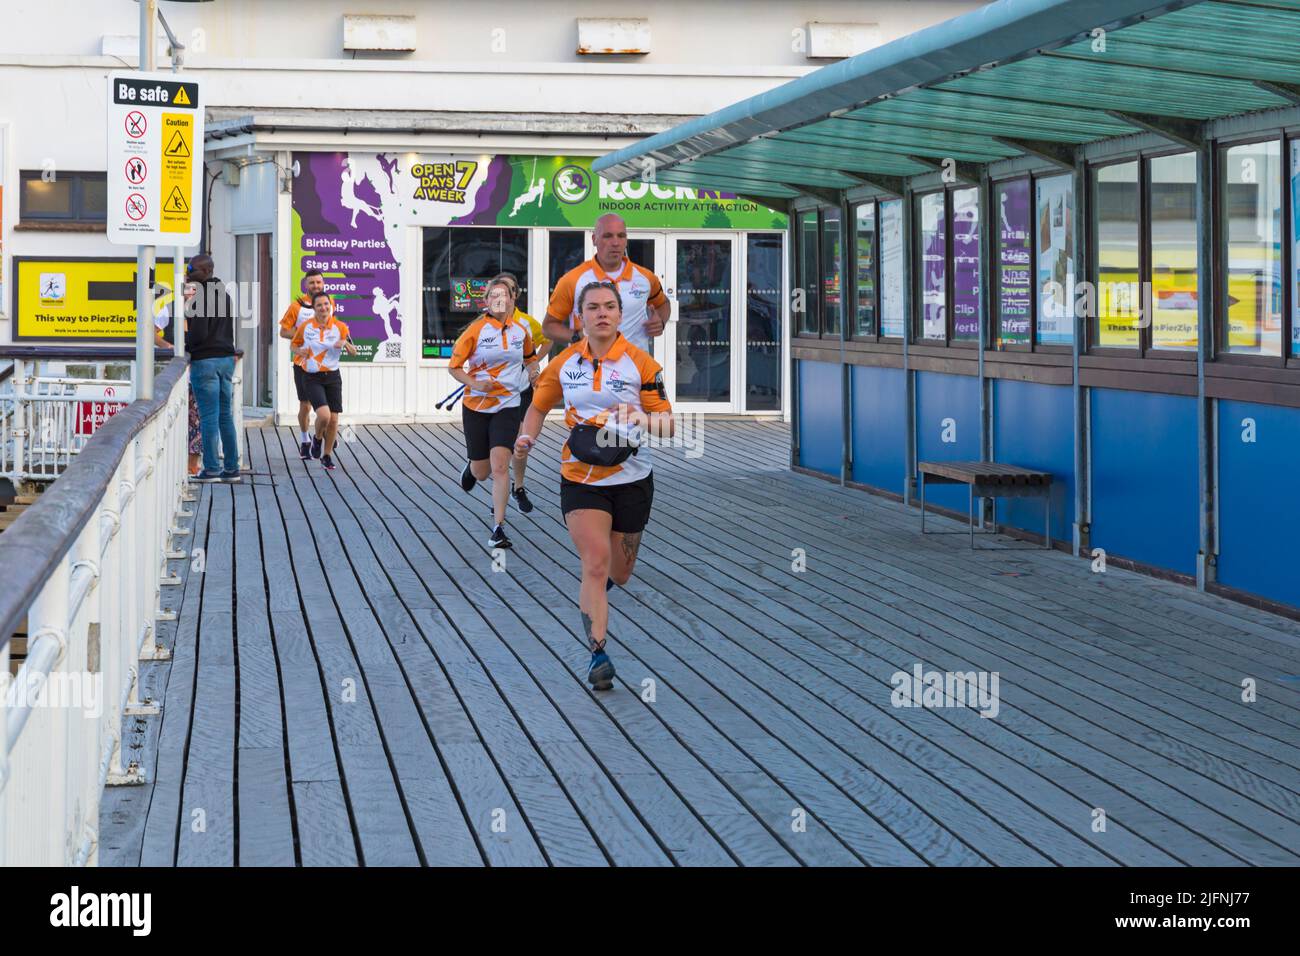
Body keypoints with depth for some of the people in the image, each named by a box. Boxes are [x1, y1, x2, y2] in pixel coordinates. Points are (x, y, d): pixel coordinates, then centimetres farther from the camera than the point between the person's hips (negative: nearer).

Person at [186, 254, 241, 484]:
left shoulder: (201, 298, -14)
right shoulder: (224, 295, 13)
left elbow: (198, 333, -20)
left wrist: (184, 346, -3)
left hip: (205, 360, -8)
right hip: (226, 359, 8)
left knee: (209, 417, -5)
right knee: (226, 416, 10)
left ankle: (211, 469, -3)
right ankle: (232, 468, 11)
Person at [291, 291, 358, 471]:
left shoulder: (339, 327, -1)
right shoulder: (305, 327, -2)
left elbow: (353, 352, 4)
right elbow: (294, 344, 15)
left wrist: (345, 343, -17)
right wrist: (299, 351, -8)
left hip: (332, 377, 2)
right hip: (312, 378, -2)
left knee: (333, 419, 1)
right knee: (323, 415, -20)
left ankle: (327, 456, 20)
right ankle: (318, 439, 13)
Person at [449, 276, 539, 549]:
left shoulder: (521, 329, 2)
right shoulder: (476, 330, -9)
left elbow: (529, 357, 25)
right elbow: (454, 366, -5)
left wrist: (530, 372, 7)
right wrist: (475, 383, -20)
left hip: (507, 406, 1)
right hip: (476, 406, -1)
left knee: (499, 465, -17)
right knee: (481, 472, 8)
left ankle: (498, 528, -13)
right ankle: (471, 469, 48)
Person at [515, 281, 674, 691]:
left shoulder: (641, 363, -5)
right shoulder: (564, 363, 1)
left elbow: (667, 426, -5)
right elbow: (539, 406, 17)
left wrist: (642, 418, -25)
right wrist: (527, 438, -2)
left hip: (631, 480, 0)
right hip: (580, 480, 0)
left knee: (617, 575, 12)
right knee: (595, 563, -17)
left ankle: (601, 585, 49)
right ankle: (597, 652, -17)